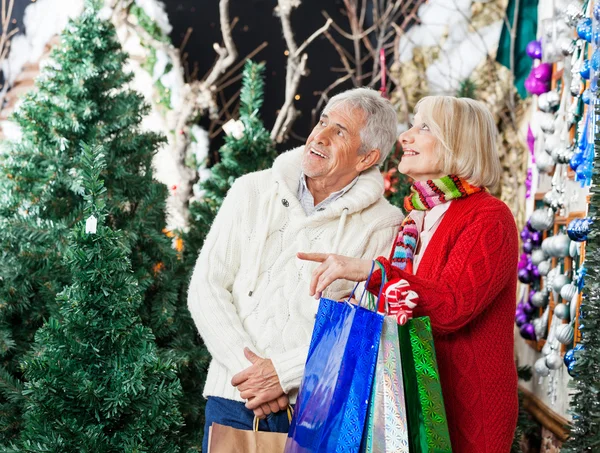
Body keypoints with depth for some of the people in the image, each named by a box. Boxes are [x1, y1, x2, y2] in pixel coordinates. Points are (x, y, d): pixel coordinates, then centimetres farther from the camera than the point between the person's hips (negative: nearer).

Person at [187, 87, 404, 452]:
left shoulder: (384, 226, -2)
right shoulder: (253, 192, 5)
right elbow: (206, 289, 1)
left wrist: (283, 372, -15)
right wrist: (246, 368, -10)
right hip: (234, 398, 2)